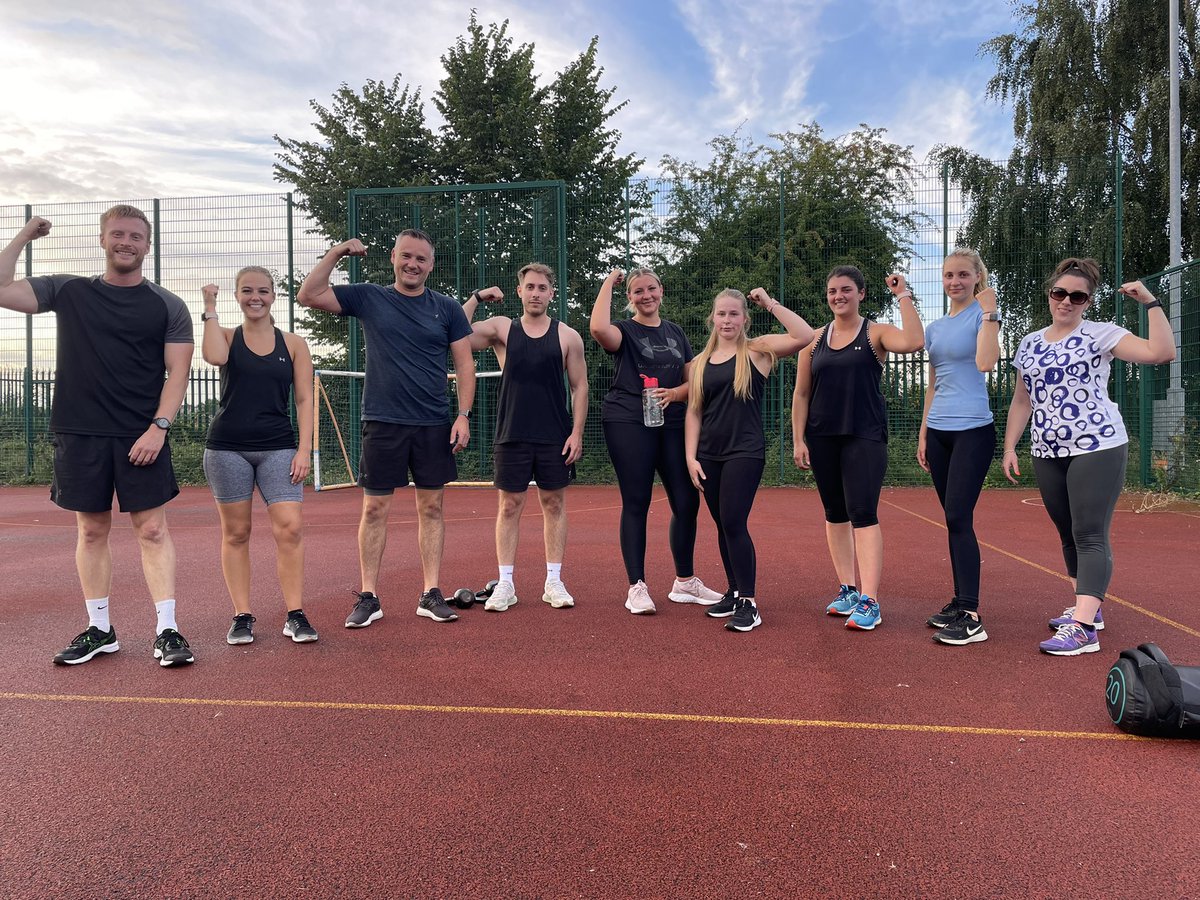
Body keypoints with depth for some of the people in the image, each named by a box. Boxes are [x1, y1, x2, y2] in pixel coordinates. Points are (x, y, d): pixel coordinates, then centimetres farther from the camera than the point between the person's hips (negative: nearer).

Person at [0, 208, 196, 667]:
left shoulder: (168, 306, 4)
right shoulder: (67, 291, 10)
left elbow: (177, 371, -1)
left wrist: (159, 426, -12)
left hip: (142, 438, -2)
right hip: (79, 435, 3)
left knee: (152, 531, -4)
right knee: (91, 531, 9)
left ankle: (167, 630, 1)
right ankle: (99, 630, 20)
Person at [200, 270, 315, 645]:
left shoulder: (293, 344, 8)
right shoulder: (227, 336, 7)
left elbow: (304, 400, 5)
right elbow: (214, 357, -18)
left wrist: (304, 449, -4)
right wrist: (210, 310, -8)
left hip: (278, 448, 0)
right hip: (227, 447, 0)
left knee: (290, 528, -10)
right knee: (236, 533, 5)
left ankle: (295, 615, 0)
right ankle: (242, 616, 15)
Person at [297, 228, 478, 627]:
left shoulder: (447, 308, 6)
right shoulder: (368, 298, 5)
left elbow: (464, 364, 5)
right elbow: (308, 295, 1)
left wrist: (463, 415, -5)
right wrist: (335, 253, -5)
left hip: (434, 426, 1)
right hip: (382, 423, -1)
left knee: (431, 508, 5)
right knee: (375, 509, 2)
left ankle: (431, 594, 13)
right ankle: (368, 598, 11)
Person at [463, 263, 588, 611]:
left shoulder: (567, 336, 4)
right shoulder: (502, 328, 4)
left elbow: (579, 387, 4)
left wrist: (576, 433, -3)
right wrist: (476, 297, -7)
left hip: (555, 438, 0)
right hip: (512, 436, 0)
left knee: (554, 504, 7)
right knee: (509, 506, 4)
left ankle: (554, 582, 16)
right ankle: (505, 584, 12)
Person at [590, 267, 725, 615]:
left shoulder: (675, 332, 16)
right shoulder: (625, 331, 1)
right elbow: (598, 328, -24)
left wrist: (673, 393, -7)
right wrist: (608, 283, -10)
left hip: (672, 424, 5)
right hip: (628, 423, -5)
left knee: (687, 501, 4)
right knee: (636, 504, -3)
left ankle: (685, 582, 20)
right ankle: (637, 588, 6)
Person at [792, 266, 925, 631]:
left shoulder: (875, 334, 0)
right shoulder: (815, 340, 9)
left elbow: (913, 342, -23)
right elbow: (801, 394, 10)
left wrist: (903, 296, -15)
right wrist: (798, 440, 4)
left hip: (865, 437, -4)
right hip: (822, 438, 4)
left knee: (863, 514, -11)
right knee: (835, 515, 10)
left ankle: (869, 601, -10)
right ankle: (847, 589, 22)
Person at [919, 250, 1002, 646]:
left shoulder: (982, 314, -3)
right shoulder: (934, 327, 15)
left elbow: (985, 362, -21)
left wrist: (989, 312, -18)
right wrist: (923, 434, 16)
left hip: (973, 430, -6)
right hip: (938, 431, 6)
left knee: (958, 518, -12)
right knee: (953, 519, 9)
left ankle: (971, 618, -9)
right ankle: (959, 602, 17)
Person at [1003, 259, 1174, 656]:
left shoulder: (1100, 334, -1)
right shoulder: (1030, 343, 14)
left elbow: (1161, 352, -14)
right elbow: (1022, 401, 17)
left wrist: (1151, 302, -13)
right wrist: (1010, 446, 11)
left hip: (1097, 448, -6)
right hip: (1047, 453, 6)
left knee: (1090, 536, -10)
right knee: (1068, 534, 12)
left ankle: (1083, 629, -14)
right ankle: (1086, 608, 26)